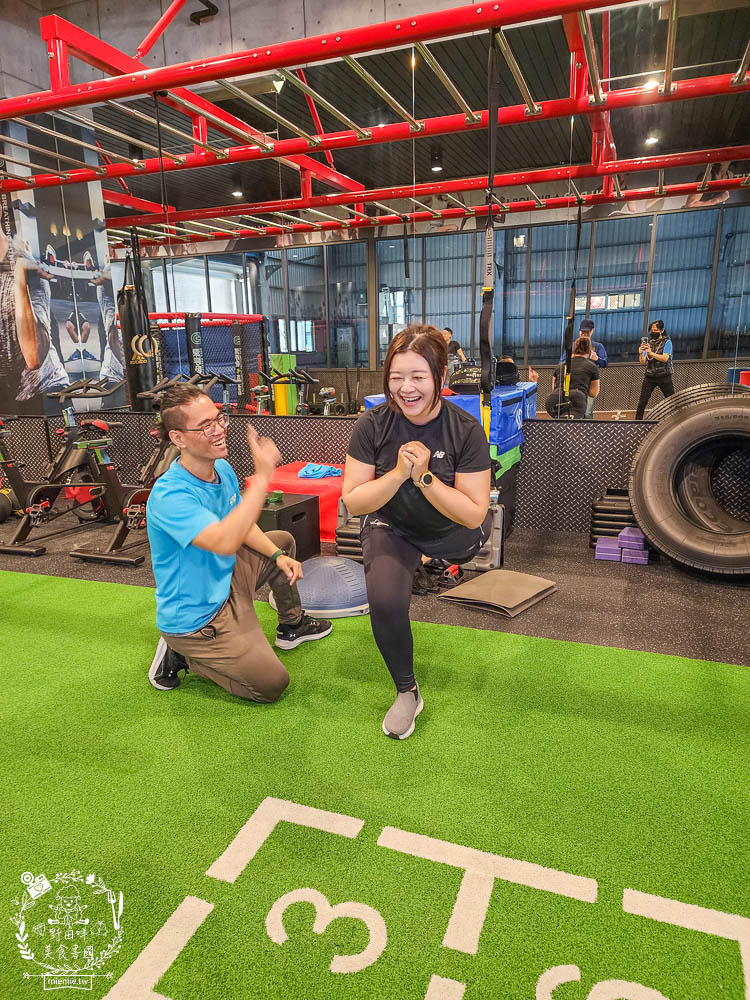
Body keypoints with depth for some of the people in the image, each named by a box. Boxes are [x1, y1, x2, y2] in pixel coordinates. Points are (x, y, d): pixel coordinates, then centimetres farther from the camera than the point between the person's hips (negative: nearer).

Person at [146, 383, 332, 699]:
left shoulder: (223, 469, -4)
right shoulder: (169, 496, -32)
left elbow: (241, 525, 12)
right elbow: (224, 542, -46)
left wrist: (277, 555, -1)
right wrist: (262, 477, -45)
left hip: (224, 581, 9)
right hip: (195, 616, -9)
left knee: (283, 540, 23)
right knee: (273, 684, -8)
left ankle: (292, 626, 38)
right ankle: (181, 653, 4)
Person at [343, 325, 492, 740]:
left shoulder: (466, 429, -22)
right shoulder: (373, 426, -19)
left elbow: (473, 515, -21)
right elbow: (353, 501, -16)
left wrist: (424, 476, -32)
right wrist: (398, 473, -31)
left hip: (450, 531, 6)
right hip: (391, 527, -5)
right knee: (385, 601, -25)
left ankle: (432, 560, 27)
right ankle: (407, 691, 3)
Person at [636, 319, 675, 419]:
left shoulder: (667, 342, -1)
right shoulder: (649, 343, 11)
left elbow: (665, 358, -15)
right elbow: (643, 362, 5)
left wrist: (651, 353, -25)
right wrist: (640, 354, -15)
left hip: (664, 376, -3)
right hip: (649, 376, 3)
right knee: (642, 402, -7)